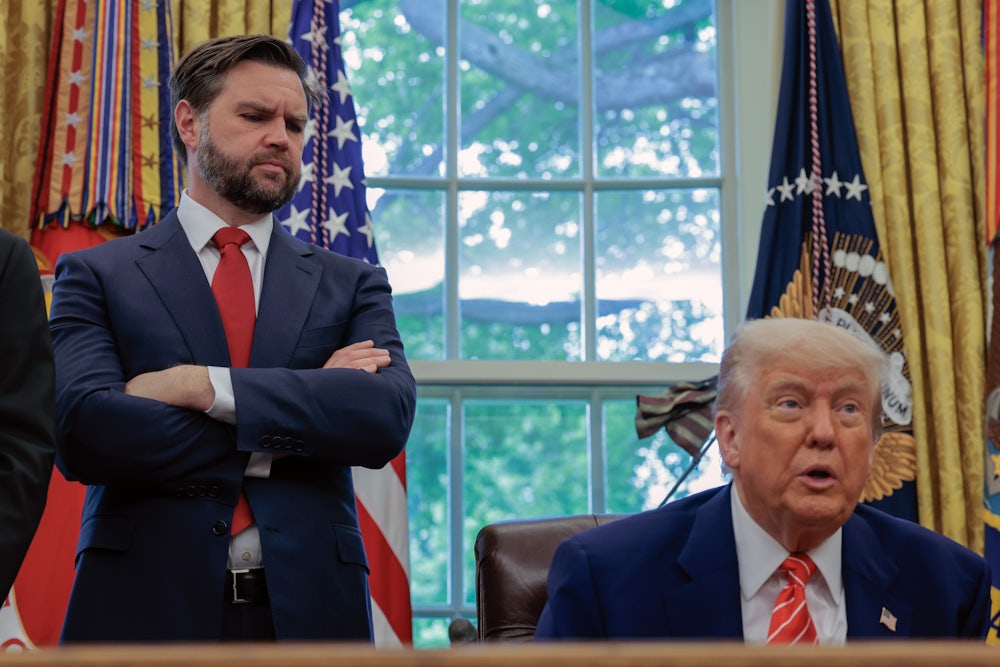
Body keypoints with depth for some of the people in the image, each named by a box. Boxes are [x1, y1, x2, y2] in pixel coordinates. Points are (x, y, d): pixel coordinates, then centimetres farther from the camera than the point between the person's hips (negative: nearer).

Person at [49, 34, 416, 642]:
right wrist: (305, 414, -11)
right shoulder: (96, 275, 3)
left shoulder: (350, 286, 8)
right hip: (147, 604, -2)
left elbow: (389, 415, -9)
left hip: (307, 609, 2)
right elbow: (82, 430, -14)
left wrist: (202, 385, -16)